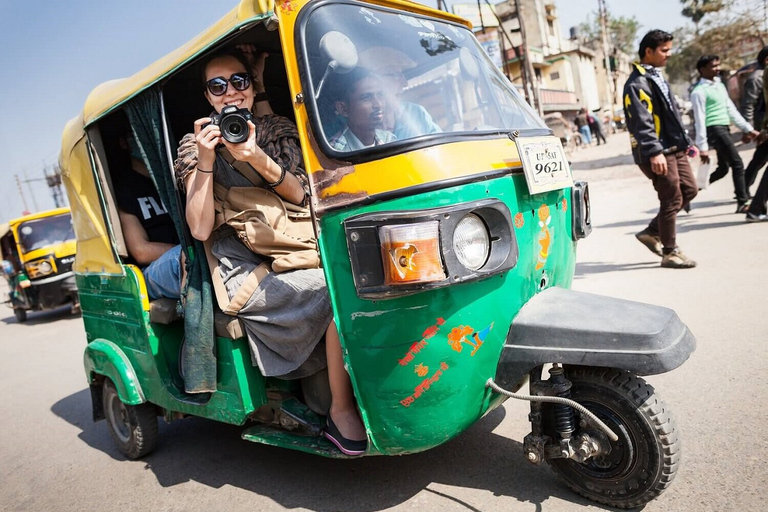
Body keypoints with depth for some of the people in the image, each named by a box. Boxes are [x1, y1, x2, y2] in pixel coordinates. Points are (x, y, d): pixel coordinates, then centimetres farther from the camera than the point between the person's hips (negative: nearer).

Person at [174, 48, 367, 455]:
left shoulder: (277, 131, 15)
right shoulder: (196, 145, 7)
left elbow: (301, 196, 0)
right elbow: (200, 229, -5)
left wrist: (257, 159, -15)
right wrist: (205, 160, -14)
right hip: (243, 270, -4)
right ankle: (341, 411, -16)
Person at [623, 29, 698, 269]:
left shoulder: (657, 77, 18)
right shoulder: (637, 83, -14)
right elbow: (642, 122, -23)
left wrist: (684, 141, 24)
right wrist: (654, 152, -30)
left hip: (674, 148, 10)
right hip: (658, 152, -10)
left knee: (689, 190, 12)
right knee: (672, 200, -3)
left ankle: (652, 232, 20)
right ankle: (670, 252, 9)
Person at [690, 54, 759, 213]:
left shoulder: (719, 85, 17)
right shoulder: (699, 91, -10)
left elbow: (731, 109, 20)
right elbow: (700, 120, -13)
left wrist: (748, 129, 17)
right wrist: (702, 147, -16)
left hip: (724, 129, 9)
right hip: (714, 129, -9)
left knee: (723, 168, 11)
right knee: (737, 164, -8)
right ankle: (742, 203, -1)